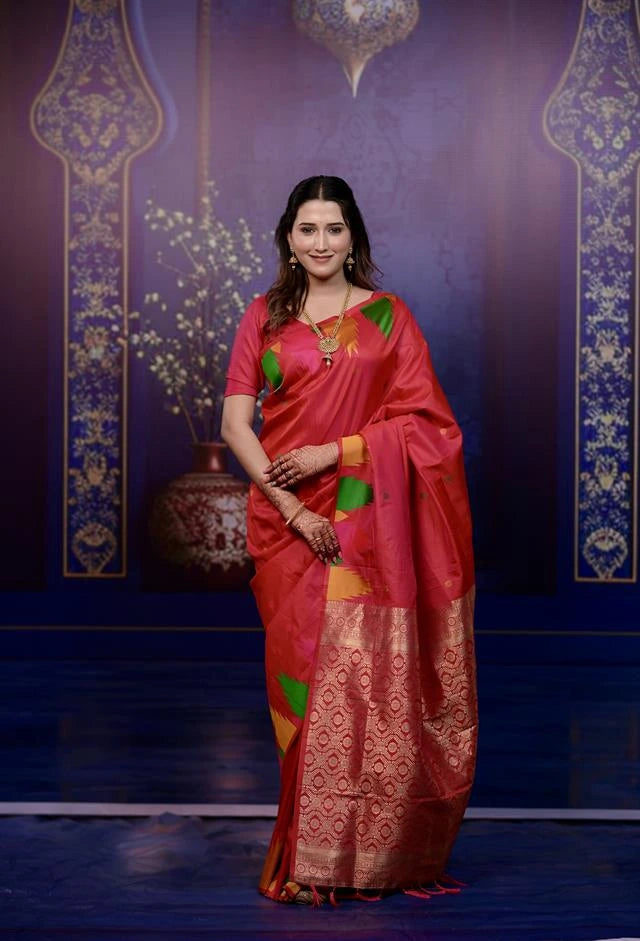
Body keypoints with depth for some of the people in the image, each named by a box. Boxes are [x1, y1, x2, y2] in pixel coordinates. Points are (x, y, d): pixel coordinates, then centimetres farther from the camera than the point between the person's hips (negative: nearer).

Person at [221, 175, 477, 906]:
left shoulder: (387, 316, 6)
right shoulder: (264, 317, 8)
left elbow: (420, 418, 0)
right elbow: (235, 421, 2)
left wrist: (331, 452, -11)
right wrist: (290, 507, -9)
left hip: (370, 523, -1)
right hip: (290, 522, 1)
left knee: (368, 676, -4)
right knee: (303, 674, 1)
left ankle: (369, 853, 8)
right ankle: (309, 856, 10)